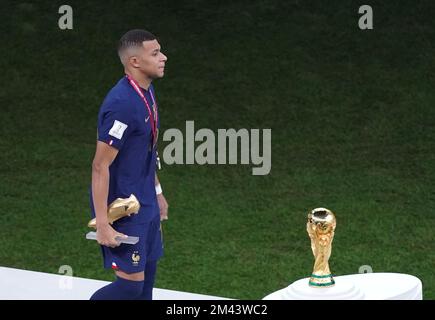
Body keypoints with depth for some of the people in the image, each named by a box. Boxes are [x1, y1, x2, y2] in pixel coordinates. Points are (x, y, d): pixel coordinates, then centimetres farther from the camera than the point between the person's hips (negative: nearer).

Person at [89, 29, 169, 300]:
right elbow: (101, 166, -24)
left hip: (145, 204, 9)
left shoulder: (147, 92, 5)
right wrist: (102, 224, -24)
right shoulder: (122, 104, -25)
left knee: (148, 272, 14)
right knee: (131, 283, -7)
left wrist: (157, 192, 25)